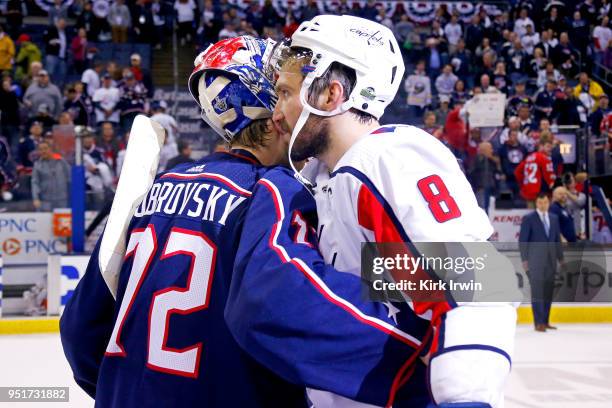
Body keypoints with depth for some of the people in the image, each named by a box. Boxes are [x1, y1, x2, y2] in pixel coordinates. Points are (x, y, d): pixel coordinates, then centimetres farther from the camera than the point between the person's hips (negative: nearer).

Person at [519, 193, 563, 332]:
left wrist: (560, 258, 13)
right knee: (537, 292, -7)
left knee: (548, 292, 5)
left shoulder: (554, 218, 13)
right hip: (535, 262, -5)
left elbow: (557, 239, 17)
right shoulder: (528, 219, -2)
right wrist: (524, 260, -9)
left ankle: (545, 321, 11)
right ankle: (539, 323, -7)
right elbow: (522, 241, -4)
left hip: (550, 261, 5)